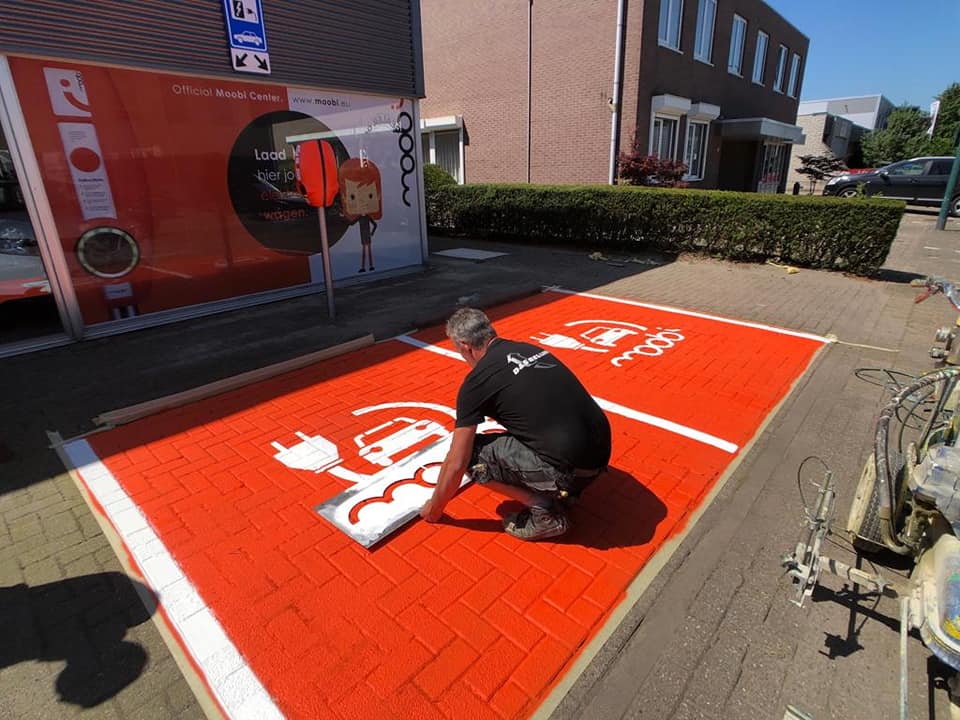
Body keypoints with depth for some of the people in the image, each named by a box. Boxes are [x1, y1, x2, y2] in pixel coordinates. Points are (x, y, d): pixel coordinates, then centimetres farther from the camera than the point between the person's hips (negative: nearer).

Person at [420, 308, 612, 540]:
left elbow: (456, 462, -1)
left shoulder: (477, 381, -7)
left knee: (474, 453, 2)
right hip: (601, 453, 8)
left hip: (570, 468, -8)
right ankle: (564, 492, 20)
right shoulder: (531, 349, 15)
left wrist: (435, 507, 18)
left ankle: (544, 512, 4)